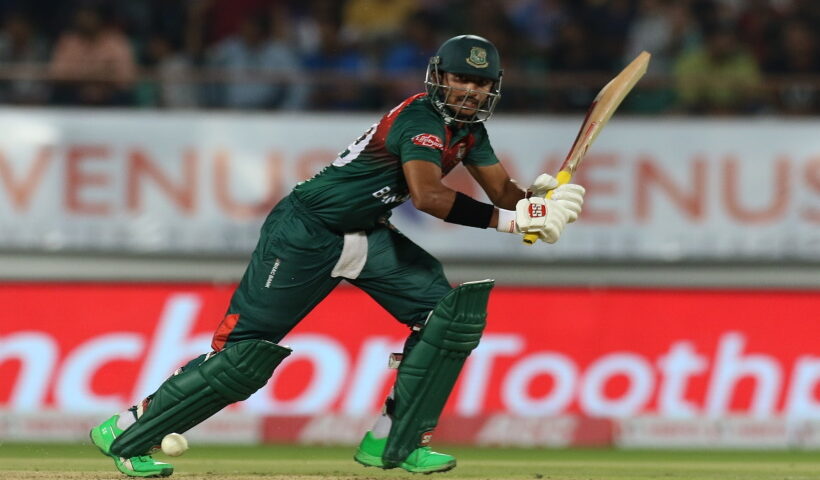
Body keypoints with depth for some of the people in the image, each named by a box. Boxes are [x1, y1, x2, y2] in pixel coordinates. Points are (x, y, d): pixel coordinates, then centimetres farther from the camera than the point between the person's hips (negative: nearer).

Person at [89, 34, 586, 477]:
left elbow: (503, 189, 5)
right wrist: (510, 218, -38)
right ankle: (127, 434, 2)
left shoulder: (469, 129, 5)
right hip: (307, 234, -9)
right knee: (244, 353, -10)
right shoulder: (422, 120, -23)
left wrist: (542, 195, -17)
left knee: (453, 309, -8)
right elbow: (428, 194, -37)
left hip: (370, 238, 9)